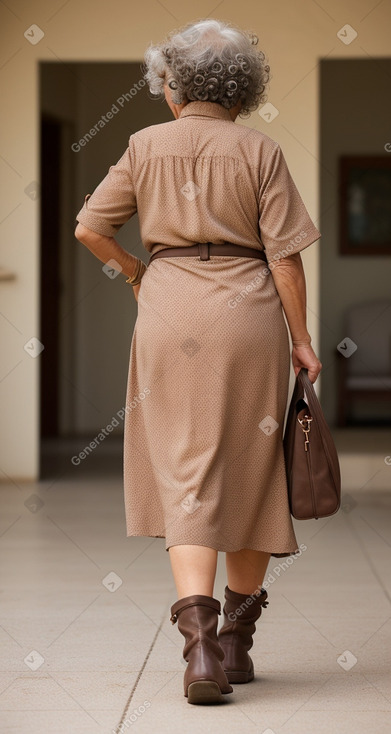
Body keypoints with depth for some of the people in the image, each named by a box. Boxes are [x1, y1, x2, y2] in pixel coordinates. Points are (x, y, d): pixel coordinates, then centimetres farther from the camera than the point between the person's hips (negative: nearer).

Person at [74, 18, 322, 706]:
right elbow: (284, 254, -4)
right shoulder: (259, 151, -1)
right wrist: (300, 337, 3)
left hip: (170, 313, 0)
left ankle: (199, 639, -17)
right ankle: (236, 641, 20)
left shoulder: (146, 146, 3)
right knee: (252, 471, 12)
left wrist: (134, 271, 20)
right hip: (249, 313, 0)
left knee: (185, 474, 0)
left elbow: (89, 226, 2)